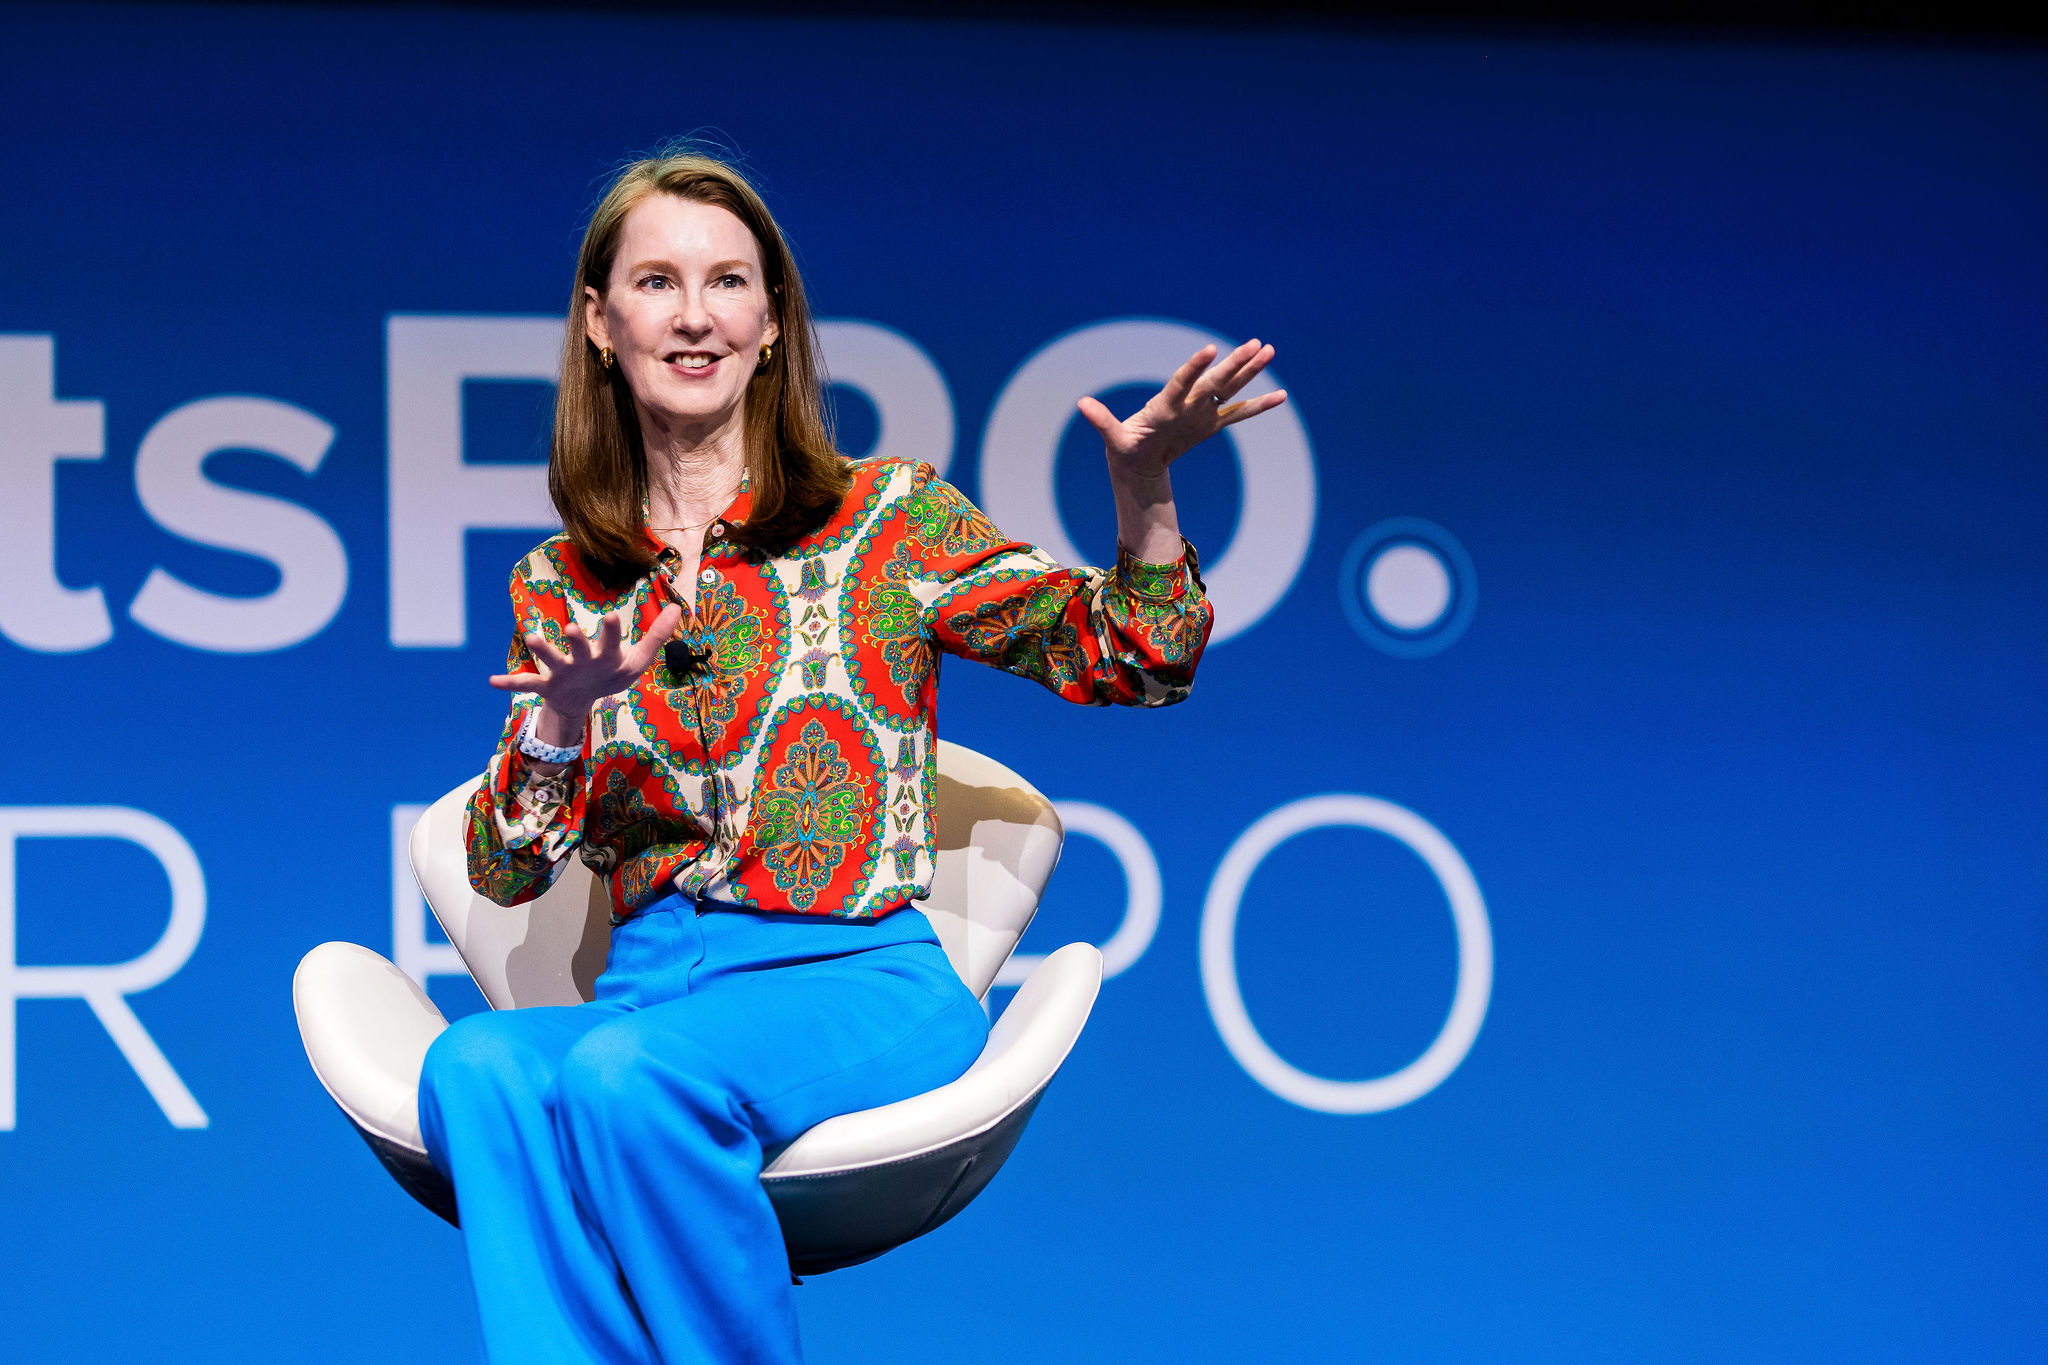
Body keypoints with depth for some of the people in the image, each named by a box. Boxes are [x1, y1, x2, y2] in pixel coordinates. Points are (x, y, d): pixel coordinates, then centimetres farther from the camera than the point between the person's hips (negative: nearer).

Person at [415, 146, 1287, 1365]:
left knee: (626, 1072, -35)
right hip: (652, 981, 3)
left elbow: (1127, 660, 2)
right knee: (476, 1068, -32)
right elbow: (504, 873, 10)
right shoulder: (559, 590, 15)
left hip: (858, 980, -3)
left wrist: (1143, 490, -17)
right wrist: (561, 716, -9)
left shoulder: (885, 514, 7)